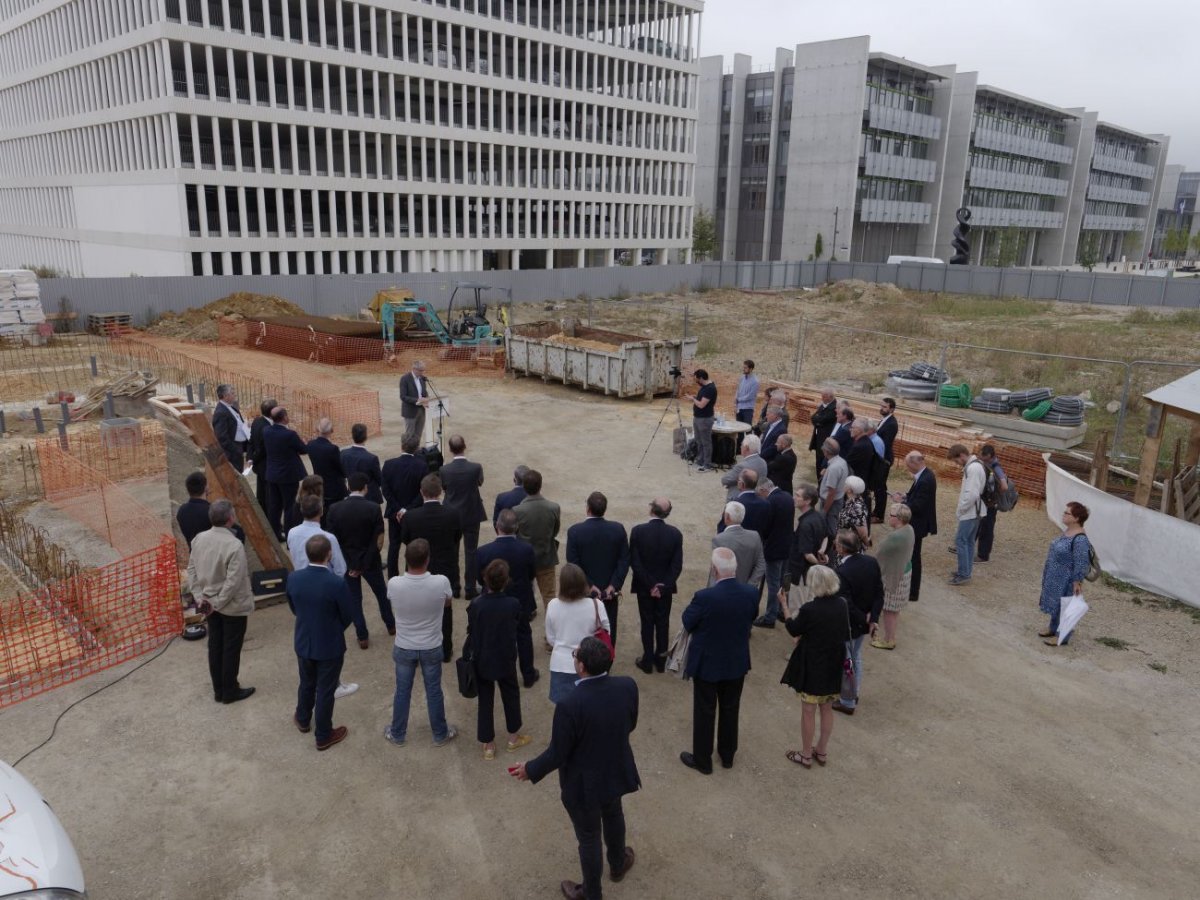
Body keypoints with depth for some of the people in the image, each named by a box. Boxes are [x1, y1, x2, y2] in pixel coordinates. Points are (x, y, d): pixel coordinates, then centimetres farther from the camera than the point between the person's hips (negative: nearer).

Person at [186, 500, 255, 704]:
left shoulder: (199, 539, -6)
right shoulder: (234, 545, -27)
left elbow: (191, 570, 1)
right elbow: (233, 581, -26)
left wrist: (200, 597, 3)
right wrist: (218, 603, -14)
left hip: (210, 602, 7)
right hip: (233, 605, -6)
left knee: (215, 645, 19)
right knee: (231, 648, 10)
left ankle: (219, 690, 33)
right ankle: (230, 692, 25)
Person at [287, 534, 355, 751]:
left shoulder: (293, 578, -15)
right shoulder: (337, 583, -28)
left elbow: (294, 609, 3)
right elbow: (346, 617, -14)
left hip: (303, 643, 4)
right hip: (330, 646, -4)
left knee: (306, 683, 27)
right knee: (325, 690, 13)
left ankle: (303, 720, 50)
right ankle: (323, 736, 29)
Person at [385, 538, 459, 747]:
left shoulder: (394, 584, -23)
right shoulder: (441, 582, -26)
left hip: (403, 648, 1)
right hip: (432, 648, 0)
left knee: (402, 692, 20)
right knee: (434, 691, 18)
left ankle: (397, 735, 39)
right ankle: (440, 734, 36)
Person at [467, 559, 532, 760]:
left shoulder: (476, 605, -22)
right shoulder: (513, 604, -22)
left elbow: (470, 632, -8)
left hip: (482, 661, 0)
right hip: (506, 661, 0)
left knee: (485, 701, 15)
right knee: (511, 696, 23)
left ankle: (488, 745, 27)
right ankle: (513, 737, 39)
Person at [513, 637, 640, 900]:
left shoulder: (570, 705, -36)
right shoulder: (627, 686, -20)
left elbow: (557, 755, -22)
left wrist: (530, 769, -3)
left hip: (584, 784, -5)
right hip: (617, 771, 5)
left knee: (589, 838, 20)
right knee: (613, 816, 34)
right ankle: (618, 864, 61)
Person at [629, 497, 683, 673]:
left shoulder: (637, 531, -16)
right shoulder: (675, 533, -10)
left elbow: (634, 562, -16)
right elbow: (677, 565, -11)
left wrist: (650, 585, -11)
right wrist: (663, 585, -8)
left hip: (644, 586, -1)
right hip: (666, 586, 1)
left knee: (647, 623, 11)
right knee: (663, 623, 15)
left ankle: (647, 661, 18)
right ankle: (661, 660, 24)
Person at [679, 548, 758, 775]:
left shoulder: (705, 597, -30)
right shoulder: (751, 593, -16)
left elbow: (688, 623, -13)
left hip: (707, 663, -4)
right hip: (737, 662, 4)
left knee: (704, 712, 14)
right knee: (730, 709, 22)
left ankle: (702, 760, 29)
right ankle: (727, 756, 40)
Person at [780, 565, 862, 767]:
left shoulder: (809, 609, -26)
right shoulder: (843, 604, -8)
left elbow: (794, 631, -9)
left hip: (812, 667, -6)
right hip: (834, 666, 6)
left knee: (808, 711, 11)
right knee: (827, 709, 21)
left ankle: (806, 755, 25)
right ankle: (821, 751, 35)